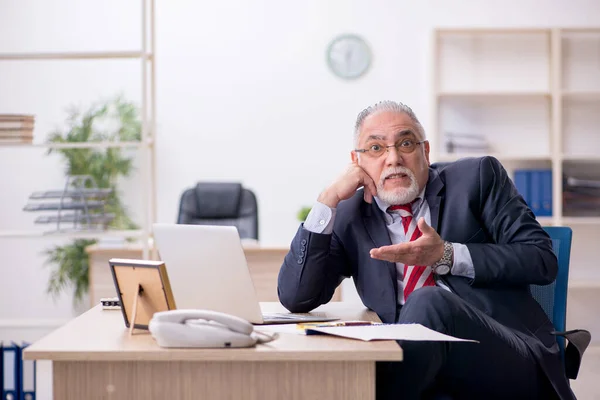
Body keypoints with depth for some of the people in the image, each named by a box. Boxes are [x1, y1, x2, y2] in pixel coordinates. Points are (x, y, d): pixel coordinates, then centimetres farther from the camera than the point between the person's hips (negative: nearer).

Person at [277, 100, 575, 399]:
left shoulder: (477, 177, 9)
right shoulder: (349, 217, 14)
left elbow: (542, 259, 2)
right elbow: (296, 298, 4)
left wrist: (446, 256, -10)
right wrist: (329, 200, 0)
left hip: (508, 357, 0)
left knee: (428, 302, -31)